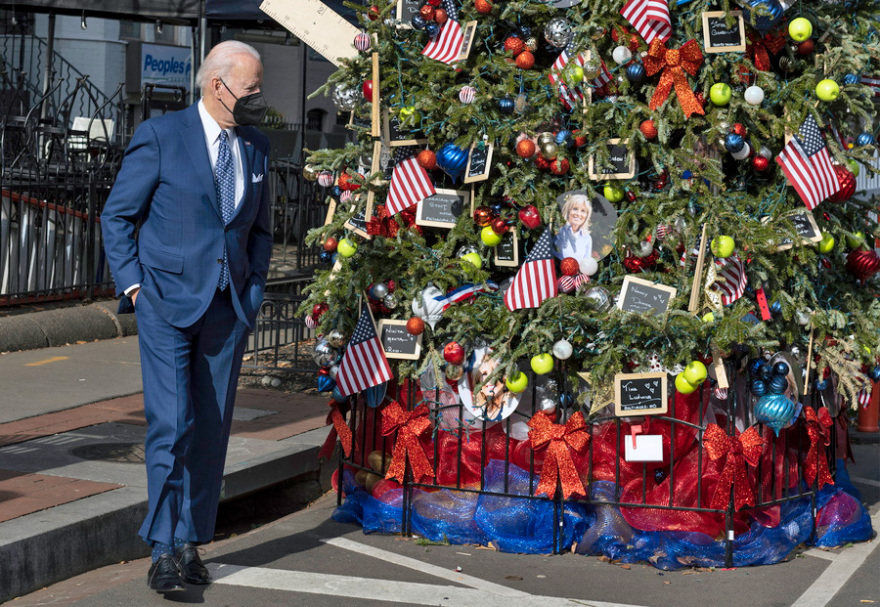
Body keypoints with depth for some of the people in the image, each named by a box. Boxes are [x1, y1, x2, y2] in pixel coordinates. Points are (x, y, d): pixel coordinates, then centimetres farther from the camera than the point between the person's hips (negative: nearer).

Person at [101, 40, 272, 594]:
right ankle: (164, 550, -8)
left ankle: (190, 544, 15)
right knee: (171, 424, -12)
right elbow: (117, 215, 1)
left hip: (228, 309, 5)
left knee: (212, 430, 6)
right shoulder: (160, 136, -4)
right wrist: (133, 283, -6)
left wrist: (253, 291, 12)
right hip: (168, 303, -5)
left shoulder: (256, 149, 12)